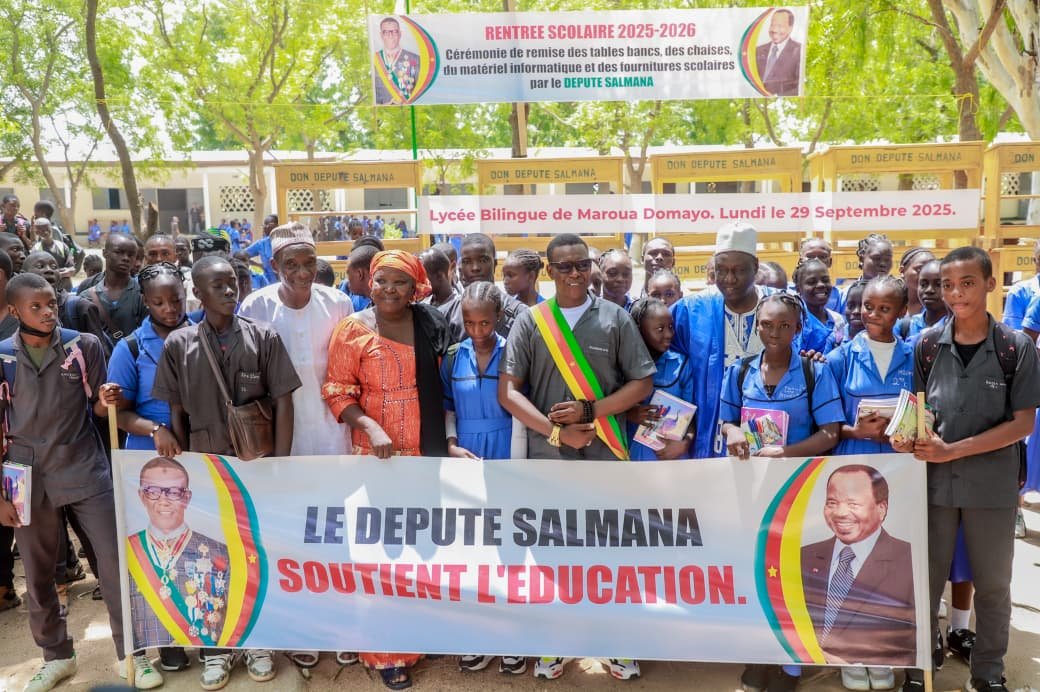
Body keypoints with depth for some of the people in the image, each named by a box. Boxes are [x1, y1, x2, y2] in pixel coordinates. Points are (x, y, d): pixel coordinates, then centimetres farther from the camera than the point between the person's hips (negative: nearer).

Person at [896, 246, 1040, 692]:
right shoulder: (927, 345, -2)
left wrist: (954, 450, -16)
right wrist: (912, 437, -16)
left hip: (993, 484, -1)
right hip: (934, 480, 1)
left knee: (993, 584, 14)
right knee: (926, 579, 10)